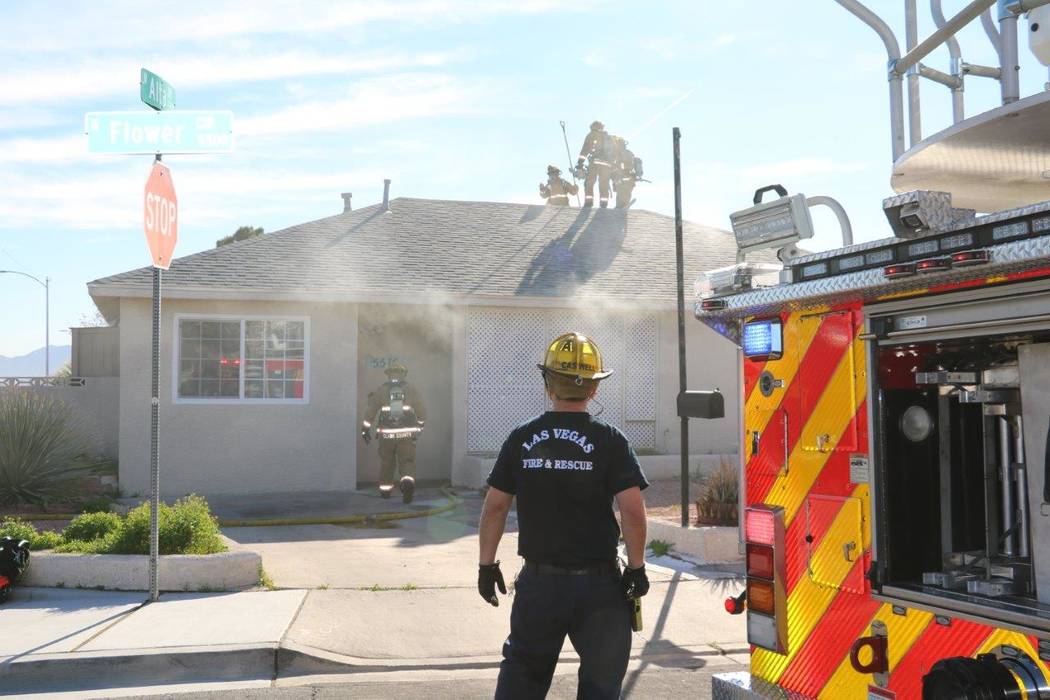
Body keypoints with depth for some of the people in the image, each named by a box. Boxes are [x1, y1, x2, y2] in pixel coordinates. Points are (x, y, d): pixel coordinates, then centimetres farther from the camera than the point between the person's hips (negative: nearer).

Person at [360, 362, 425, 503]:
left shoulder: (381, 390, 3)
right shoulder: (411, 390, 4)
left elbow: (370, 410, -4)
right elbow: (421, 412, 5)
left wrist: (365, 429, 1)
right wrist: (419, 426, 22)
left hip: (386, 434, 1)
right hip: (406, 434, -1)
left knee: (387, 462, 21)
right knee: (407, 463, 3)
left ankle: (385, 490, 30)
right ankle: (407, 485, -25)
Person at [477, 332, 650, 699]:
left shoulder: (521, 439, -1)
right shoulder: (609, 440, -8)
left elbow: (494, 507, 0)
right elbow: (632, 510, -14)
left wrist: (487, 565, 9)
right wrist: (637, 567, -3)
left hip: (539, 582, 2)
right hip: (598, 585, -2)